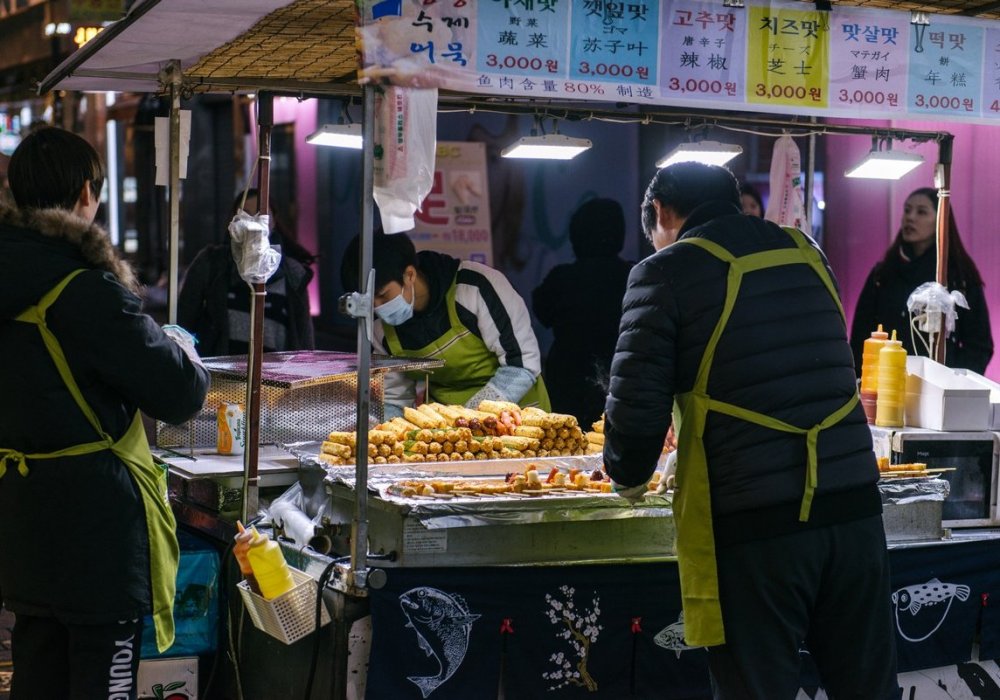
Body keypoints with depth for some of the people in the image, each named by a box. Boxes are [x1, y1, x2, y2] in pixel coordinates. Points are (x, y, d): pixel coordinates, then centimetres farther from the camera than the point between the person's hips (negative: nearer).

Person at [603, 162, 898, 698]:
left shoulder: (667, 270, -3)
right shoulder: (807, 253, 15)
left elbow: (637, 405, -7)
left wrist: (628, 478, 13)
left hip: (753, 524, -5)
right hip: (853, 504, 5)